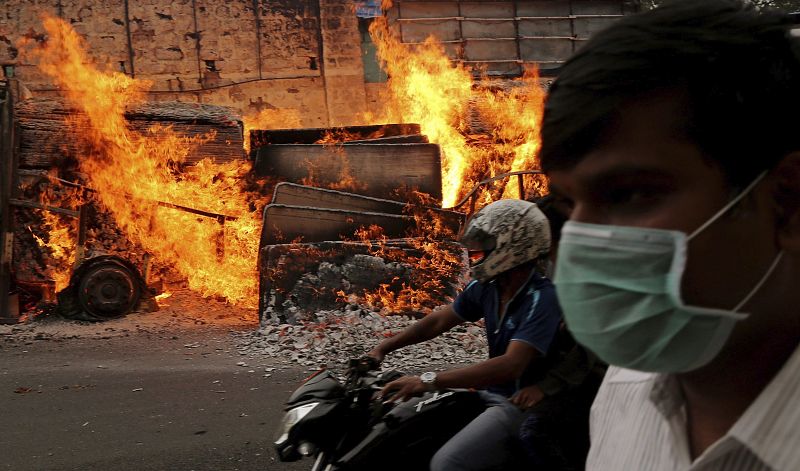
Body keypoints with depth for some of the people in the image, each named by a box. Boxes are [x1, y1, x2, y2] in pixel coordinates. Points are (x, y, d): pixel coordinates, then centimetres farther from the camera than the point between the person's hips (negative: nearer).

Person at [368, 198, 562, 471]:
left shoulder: (542, 299, -24)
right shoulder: (486, 287, 0)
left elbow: (510, 365, -34)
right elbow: (440, 320, 14)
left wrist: (429, 381, -37)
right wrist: (385, 347, 5)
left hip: (523, 405, -8)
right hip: (490, 393, 8)